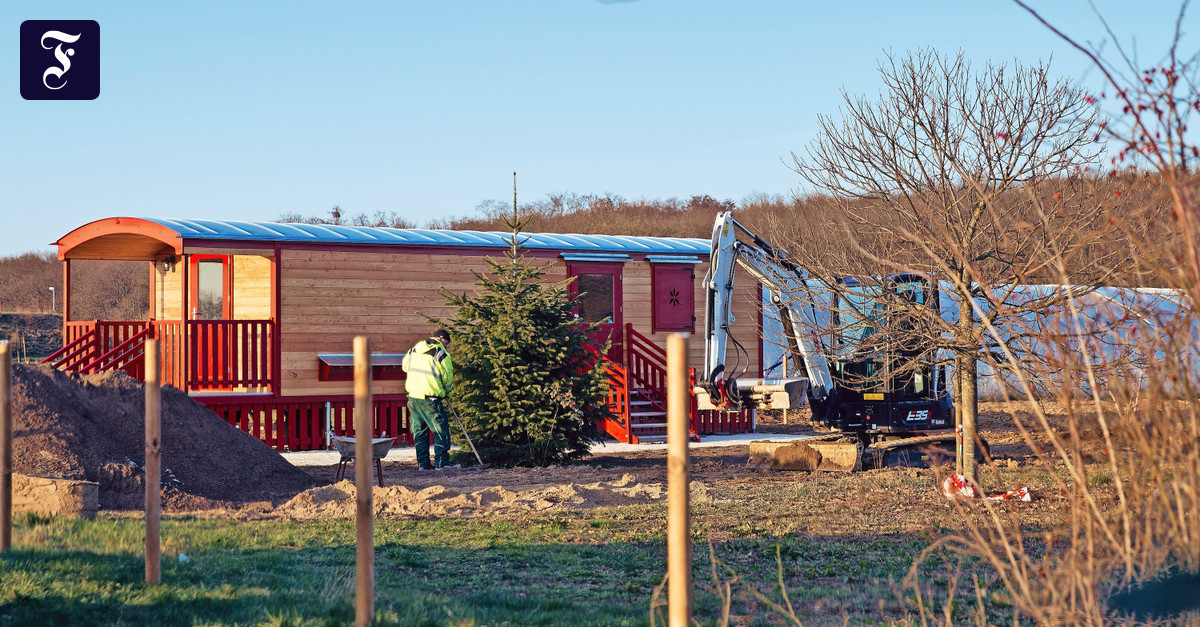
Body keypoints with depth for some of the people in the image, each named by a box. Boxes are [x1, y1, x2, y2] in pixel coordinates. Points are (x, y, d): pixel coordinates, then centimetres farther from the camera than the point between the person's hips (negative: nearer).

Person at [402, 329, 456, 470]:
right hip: (430, 399, -6)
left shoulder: (414, 350, 12)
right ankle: (441, 461, -3)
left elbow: (405, 366, 26)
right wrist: (445, 393, 18)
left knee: (419, 430, 13)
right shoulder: (442, 355, -6)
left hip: (413, 397, 6)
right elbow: (448, 379, 0)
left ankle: (423, 462, 14)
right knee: (441, 429, 1)